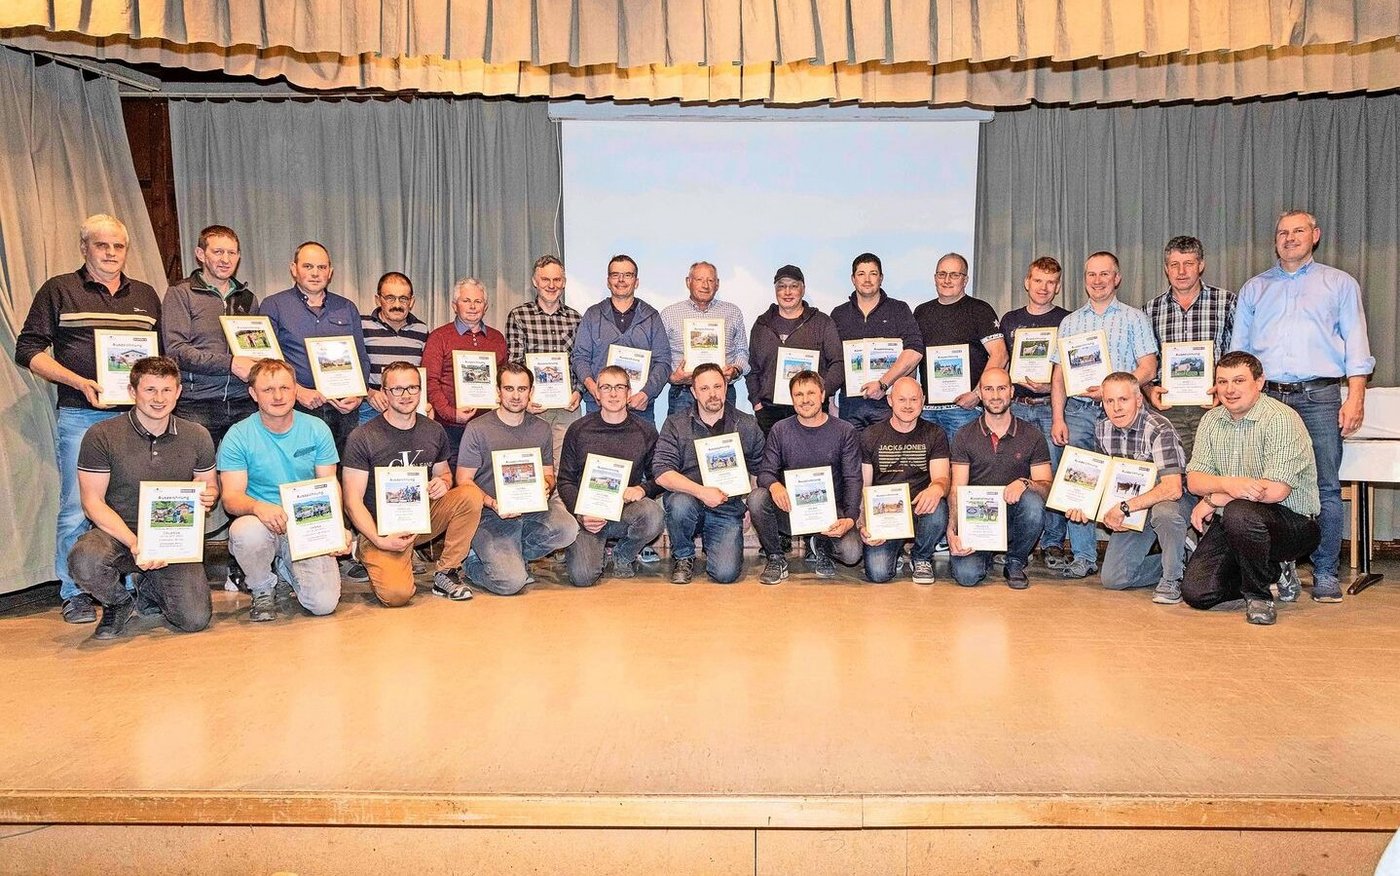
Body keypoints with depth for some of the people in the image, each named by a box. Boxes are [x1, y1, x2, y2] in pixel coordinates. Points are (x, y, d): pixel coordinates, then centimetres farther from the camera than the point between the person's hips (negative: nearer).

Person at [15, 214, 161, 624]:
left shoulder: (146, 295, 17)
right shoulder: (58, 290, 6)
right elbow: (28, 349, 1)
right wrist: (79, 382, -11)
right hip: (80, 416, -3)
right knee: (76, 508, -1)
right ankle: (76, 594, 11)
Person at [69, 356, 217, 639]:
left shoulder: (197, 436, 3)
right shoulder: (101, 436, -6)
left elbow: (209, 486, 14)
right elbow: (93, 502, -6)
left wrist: (210, 495, -13)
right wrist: (134, 544, -20)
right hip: (119, 533, -1)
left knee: (195, 620, -16)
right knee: (85, 560, -37)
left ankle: (150, 590, 23)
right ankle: (118, 603, 1)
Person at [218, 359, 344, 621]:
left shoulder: (317, 429, 1)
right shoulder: (238, 436, -4)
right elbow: (231, 498, -9)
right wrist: (258, 507, -34)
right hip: (262, 526, -1)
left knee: (324, 603, -17)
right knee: (245, 530, -38)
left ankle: (284, 568, 21)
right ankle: (262, 591, -3)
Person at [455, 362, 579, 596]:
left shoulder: (541, 429, 11)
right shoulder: (477, 429, -3)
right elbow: (463, 480, -4)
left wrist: (546, 486, -9)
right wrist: (493, 504, -21)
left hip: (533, 509, 5)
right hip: (491, 517, -4)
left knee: (568, 529, -28)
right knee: (511, 582, -23)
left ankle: (511, 557, -1)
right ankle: (474, 562, 13)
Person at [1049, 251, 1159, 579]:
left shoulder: (1134, 318, 8)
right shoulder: (1070, 322, 17)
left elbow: (1148, 368, -1)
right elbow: (1059, 375, 12)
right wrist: (1057, 418, 2)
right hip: (1078, 412, 3)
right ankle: (1084, 556, 4)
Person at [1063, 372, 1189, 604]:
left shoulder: (1159, 429, -25)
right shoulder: (1102, 430, -4)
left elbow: (1172, 489, -35)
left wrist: (1124, 508, -34)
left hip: (1171, 501, -5)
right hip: (1132, 512, 6)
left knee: (1163, 511, -42)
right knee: (1113, 579, -3)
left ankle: (1172, 578, -15)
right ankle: (1178, 559, 20)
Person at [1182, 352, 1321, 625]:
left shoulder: (1281, 419, -14)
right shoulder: (1211, 420, 6)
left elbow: (1276, 490, -24)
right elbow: (1193, 480, 0)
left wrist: (1213, 500, -14)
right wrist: (1226, 483, -23)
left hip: (1292, 520, -6)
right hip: (1228, 524, 6)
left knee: (1239, 513, -39)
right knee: (1196, 593, -10)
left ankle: (1259, 595, -12)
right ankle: (1271, 575, 19)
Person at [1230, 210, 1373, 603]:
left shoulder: (1340, 284, 15)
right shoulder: (1254, 288, 20)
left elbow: (1356, 346, 7)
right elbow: (1237, 350, 18)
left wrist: (1355, 398, -4)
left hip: (1319, 397, -1)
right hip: (1266, 397, 2)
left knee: (1326, 488, -3)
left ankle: (1325, 574, 4)